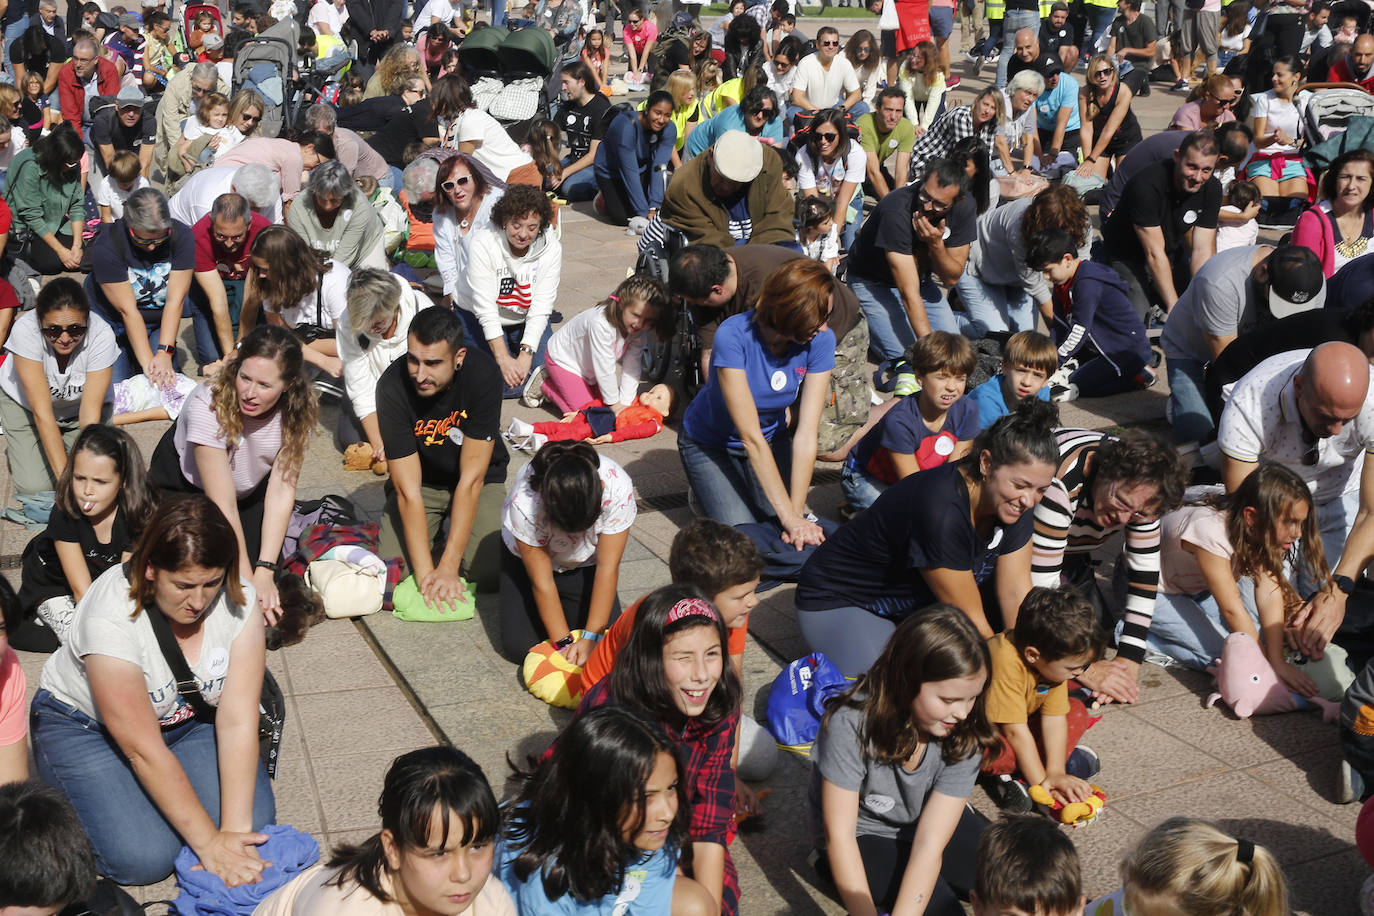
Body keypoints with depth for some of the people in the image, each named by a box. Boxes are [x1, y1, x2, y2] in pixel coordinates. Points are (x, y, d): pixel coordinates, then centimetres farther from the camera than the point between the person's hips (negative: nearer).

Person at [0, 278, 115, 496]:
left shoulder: (101, 335, -32)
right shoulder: (25, 330, -34)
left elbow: (90, 414, -30)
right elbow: (42, 412, -33)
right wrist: (64, 475, -37)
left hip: (78, 406, 1)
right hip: (24, 402, -1)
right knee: (35, 486, -15)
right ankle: (18, 450, 18)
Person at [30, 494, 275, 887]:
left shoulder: (238, 601, -23)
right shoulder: (111, 617, -34)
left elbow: (238, 720, -23)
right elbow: (144, 750, -31)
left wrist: (234, 829, -30)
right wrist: (209, 843, -29)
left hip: (187, 717, 4)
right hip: (86, 726, -3)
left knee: (254, 823, -16)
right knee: (144, 859, -20)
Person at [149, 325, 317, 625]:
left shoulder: (296, 409, -26)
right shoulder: (208, 406, -37)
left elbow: (282, 490, -22)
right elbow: (223, 506, -34)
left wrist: (265, 571, -29)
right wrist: (246, 578, -32)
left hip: (248, 488, 2)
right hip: (184, 486, -2)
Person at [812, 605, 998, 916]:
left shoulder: (964, 733, -22)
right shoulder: (851, 724, -32)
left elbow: (930, 843, -26)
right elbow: (839, 834, -28)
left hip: (928, 818, 4)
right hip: (861, 835, -4)